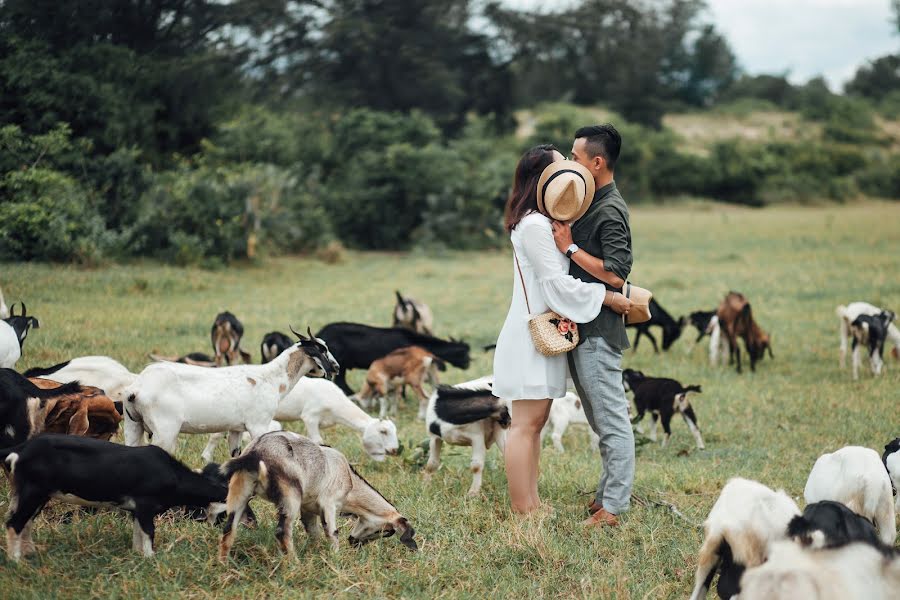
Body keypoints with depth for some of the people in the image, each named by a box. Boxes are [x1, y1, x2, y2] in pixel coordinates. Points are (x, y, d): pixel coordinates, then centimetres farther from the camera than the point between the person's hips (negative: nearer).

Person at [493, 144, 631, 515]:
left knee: (534, 423, 12)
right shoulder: (533, 226, -17)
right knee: (526, 424, -8)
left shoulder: (546, 223, 16)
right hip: (531, 335, -10)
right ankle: (523, 513, -6)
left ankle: (531, 505, 16)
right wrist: (608, 297, -13)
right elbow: (557, 283, -19)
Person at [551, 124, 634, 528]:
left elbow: (615, 273, -23)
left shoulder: (610, 211, -16)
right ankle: (608, 493, 25)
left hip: (598, 331, -10)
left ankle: (613, 507, 0)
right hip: (580, 328, 10)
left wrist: (569, 247, -17)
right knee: (600, 420, 16)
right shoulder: (591, 205, 14)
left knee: (611, 419, -4)